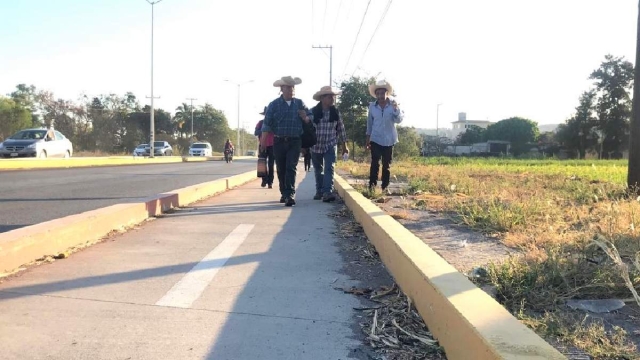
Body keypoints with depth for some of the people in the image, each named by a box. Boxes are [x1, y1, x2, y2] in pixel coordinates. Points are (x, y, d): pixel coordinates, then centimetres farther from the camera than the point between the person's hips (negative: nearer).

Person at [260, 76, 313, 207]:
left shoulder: (299, 103, 8)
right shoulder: (274, 105, 1)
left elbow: (311, 116, 13)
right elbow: (267, 123, -4)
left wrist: (306, 118, -11)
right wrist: (263, 140, -13)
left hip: (295, 142, 0)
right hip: (279, 142, 0)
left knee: (291, 168, -11)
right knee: (281, 169, 9)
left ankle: (290, 194, -15)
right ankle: (284, 193, 25)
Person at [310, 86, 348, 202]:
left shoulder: (335, 112, -2)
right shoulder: (313, 112, -9)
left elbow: (341, 128, 6)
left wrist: (344, 145, 9)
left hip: (330, 145, 0)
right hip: (316, 146, 0)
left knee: (329, 168, -14)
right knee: (318, 170, 13)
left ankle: (327, 192, -20)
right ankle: (319, 191, 27)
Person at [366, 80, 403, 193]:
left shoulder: (393, 104, -3)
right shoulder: (372, 106, 1)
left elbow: (399, 120, -13)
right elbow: (369, 123, 8)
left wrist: (396, 109, -31)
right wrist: (368, 139, 7)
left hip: (389, 140, 0)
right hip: (375, 139, 0)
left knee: (387, 165, 6)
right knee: (375, 163, -6)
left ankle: (385, 187, 13)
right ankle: (372, 186, -3)